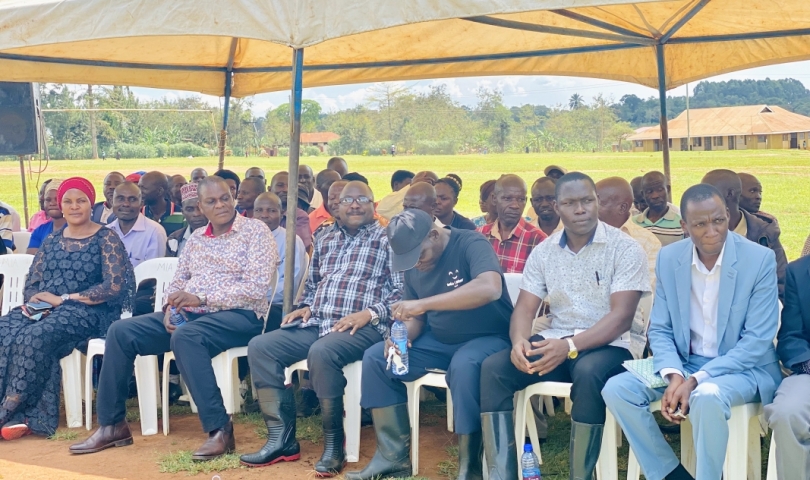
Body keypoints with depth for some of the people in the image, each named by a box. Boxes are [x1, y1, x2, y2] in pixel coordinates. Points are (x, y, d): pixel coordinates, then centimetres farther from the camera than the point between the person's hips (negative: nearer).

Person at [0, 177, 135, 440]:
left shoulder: (106, 239, 0)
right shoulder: (52, 240, 18)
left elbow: (113, 287, -10)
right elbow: (31, 284, 16)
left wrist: (62, 298, -12)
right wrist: (35, 300, -10)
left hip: (86, 312, -5)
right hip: (43, 309, 6)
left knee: (36, 337, -33)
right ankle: (30, 416, -27)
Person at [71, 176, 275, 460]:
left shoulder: (255, 231, -4)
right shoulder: (196, 237, 17)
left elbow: (257, 287, -15)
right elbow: (178, 281, 18)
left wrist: (201, 298, -19)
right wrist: (171, 308, -6)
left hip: (239, 315, -7)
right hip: (189, 314, 7)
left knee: (185, 337, -38)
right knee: (121, 332, -8)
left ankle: (220, 430, -31)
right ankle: (112, 425, 0)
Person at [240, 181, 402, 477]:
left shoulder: (386, 241, 3)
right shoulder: (325, 241, 22)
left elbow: (401, 292, -5)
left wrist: (369, 313, -18)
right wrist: (306, 306, 10)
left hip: (361, 328, -7)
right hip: (317, 323, 7)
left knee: (321, 352, -37)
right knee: (260, 347, -12)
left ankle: (334, 445, -21)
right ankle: (282, 439, -10)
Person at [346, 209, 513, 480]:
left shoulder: (470, 244, -18)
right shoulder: (414, 266, 4)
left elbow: (490, 288, -37)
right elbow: (416, 317, 12)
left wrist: (423, 303, -39)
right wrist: (403, 336, -14)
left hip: (487, 338, -7)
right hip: (439, 341, 7)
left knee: (464, 365, -39)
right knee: (375, 358, -8)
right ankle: (393, 457, -7)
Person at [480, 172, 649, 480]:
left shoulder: (625, 249, -7)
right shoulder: (543, 252, 8)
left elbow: (622, 317, -15)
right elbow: (525, 308, 5)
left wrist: (570, 346, -30)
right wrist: (519, 340, -20)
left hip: (608, 346, -4)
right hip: (555, 342, 5)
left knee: (589, 373, -38)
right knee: (493, 367, -18)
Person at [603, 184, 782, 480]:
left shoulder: (760, 259, -13)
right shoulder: (669, 258, -2)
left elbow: (757, 340, -16)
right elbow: (660, 330, 3)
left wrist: (695, 381, -24)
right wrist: (674, 376, -18)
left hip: (745, 368, -4)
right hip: (684, 364, 5)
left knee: (707, 396, -37)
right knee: (617, 388, -16)